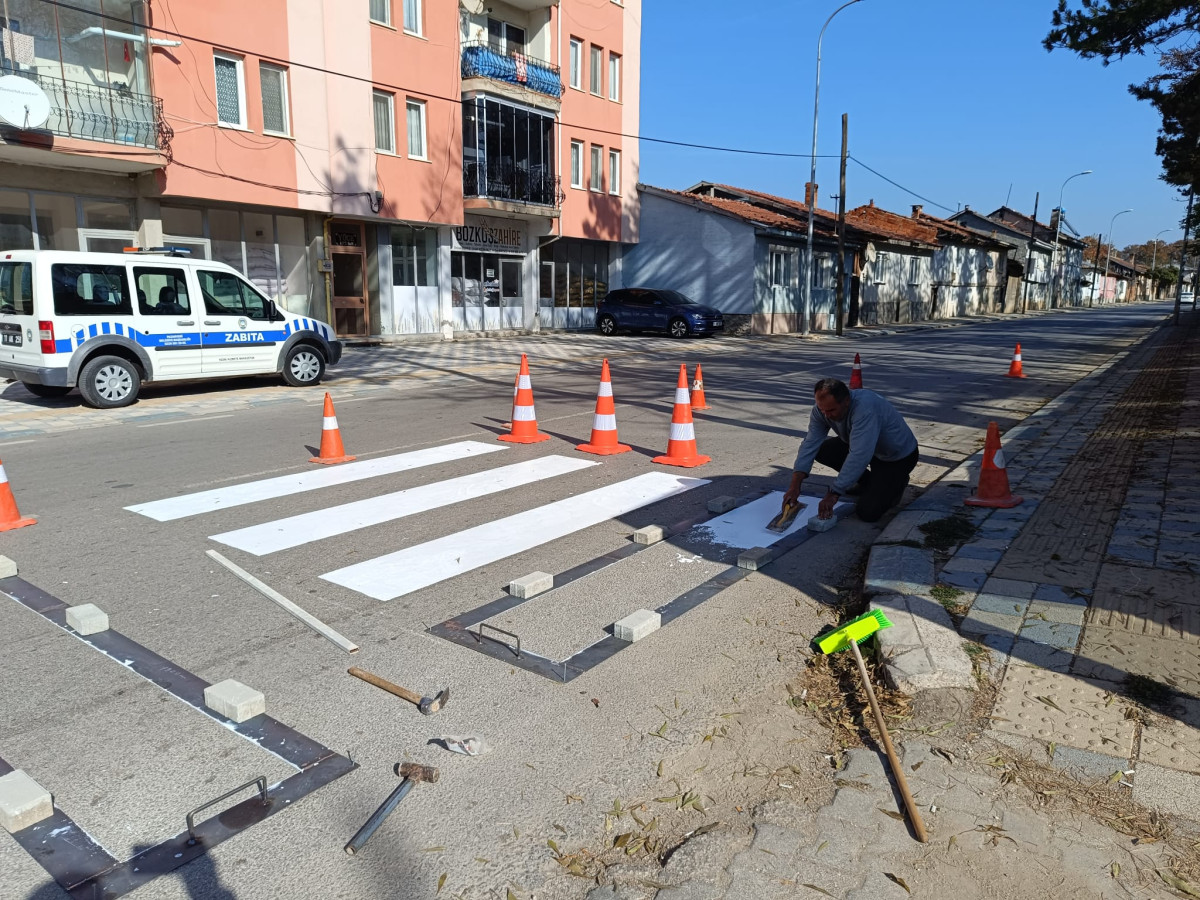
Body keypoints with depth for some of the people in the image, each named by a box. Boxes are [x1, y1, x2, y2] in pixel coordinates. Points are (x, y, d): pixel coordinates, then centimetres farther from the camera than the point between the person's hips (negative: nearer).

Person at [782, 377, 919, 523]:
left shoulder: (865, 408, -40)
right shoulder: (823, 407, -17)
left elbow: (859, 456, -43)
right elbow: (810, 444, -21)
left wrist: (833, 494, -42)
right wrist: (795, 485, -32)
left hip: (898, 456, -7)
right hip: (866, 448, 7)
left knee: (868, 512, -19)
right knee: (822, 450, -11)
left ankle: (898, 482, 12)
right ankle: (868, 482, 11)